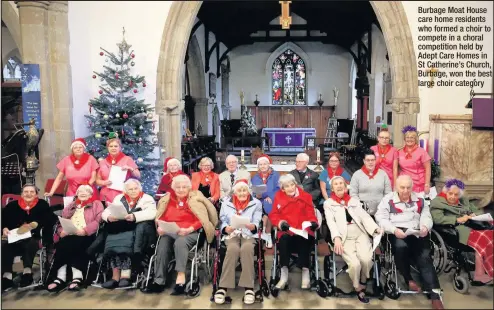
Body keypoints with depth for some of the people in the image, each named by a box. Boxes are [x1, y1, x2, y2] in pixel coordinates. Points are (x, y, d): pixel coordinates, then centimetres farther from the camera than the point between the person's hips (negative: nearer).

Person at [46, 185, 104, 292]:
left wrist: (85, 230, -16)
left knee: (73, 244, -35)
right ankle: (60, 277, -31)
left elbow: (98, 221, -1)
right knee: (62, 244, -30)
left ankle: (77, 277, -37)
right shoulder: (71, 206, 31)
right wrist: (61, 231, -2)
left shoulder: (96, 204, 16)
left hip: (86, 235, -4)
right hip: (69, 235, 4)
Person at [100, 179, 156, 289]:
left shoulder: (147, 199, 7)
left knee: (126, 240, -32)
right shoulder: (119, 198, 20)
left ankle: (125, 275, -30)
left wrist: (135, 216, -28)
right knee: (112, 240, -27)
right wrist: (109, 217, -14)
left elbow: (151, 213, -13)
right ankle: (116, 276, -25)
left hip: (138, 233, -3)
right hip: (120, 231, 4)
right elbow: (105, 212, 10)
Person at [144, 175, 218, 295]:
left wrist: (189, 229, -19)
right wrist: (160, 227, -5)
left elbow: (201, 220, -5)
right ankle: (159, 281, -26)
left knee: (180, 242, -36)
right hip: (169, 232, 4)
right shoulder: (167, 199, 16)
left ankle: (180, 277, -38)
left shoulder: (195, 199, 3)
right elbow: (161, 218, 16)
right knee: (162, 245, -28)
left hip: (190, 233, -3)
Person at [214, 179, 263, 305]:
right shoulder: (226, 203, 14)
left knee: (246, 249, -36)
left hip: (249, 234, 0)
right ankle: (223, 287, -34)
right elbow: (222, 222, 8)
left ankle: (249, 288, -34)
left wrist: (252, 226, -21)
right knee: (233, 249, -35)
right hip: (231, 234, 0)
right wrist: (226, 228, -14)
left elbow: (257, 224, 2)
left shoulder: (256, 203, 11)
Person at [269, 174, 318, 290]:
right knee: (284, 239, -34)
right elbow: (273, 215, 10)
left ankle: (306, 273, -24)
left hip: (303, 230, 0)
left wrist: (313, 222, -12)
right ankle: (284, 275, -25)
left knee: (304, 240, -35)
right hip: (286, 230, 0)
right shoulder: (278, 197, 11)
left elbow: (310, 214, 9)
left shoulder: (305, 196, 12)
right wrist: (280, 222, -10)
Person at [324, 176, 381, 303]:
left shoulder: (354, 200, 21)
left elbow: (364, 216, 9)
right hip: (344, 237, -2)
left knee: (366, 260, -24)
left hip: (360, 234, 2)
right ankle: (358, 289, 3)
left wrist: (376, 228, -9)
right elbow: (331, 222, -3)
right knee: (355, 263, -24)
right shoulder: (328, 203, 11)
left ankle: (363, 283, 5)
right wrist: (336, 238, -19)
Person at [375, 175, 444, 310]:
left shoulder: (420, 200, 19)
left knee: (425, 257, -21)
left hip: (417, 233, 3)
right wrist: (394, 229, -19)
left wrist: (425, 227, -13)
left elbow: (426, 217, 11)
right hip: (397, 233, -3)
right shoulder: (388, 199, 7)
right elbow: (380, 218, -2)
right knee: (401, 246, -35)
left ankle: (435, 295, -21)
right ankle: (409, 279, -11)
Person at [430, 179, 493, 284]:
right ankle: (479, 275, -28)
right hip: (456, 230, -6)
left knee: (489, 236, -24)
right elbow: (437, 219, -12)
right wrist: (458, 219, -14)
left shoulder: (464, 200, 26)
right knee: (481, 239, -29)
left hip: (472, 226, 7)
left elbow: (478, 211, 24)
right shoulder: (438, 202, 4)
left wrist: (474, 215, 0)